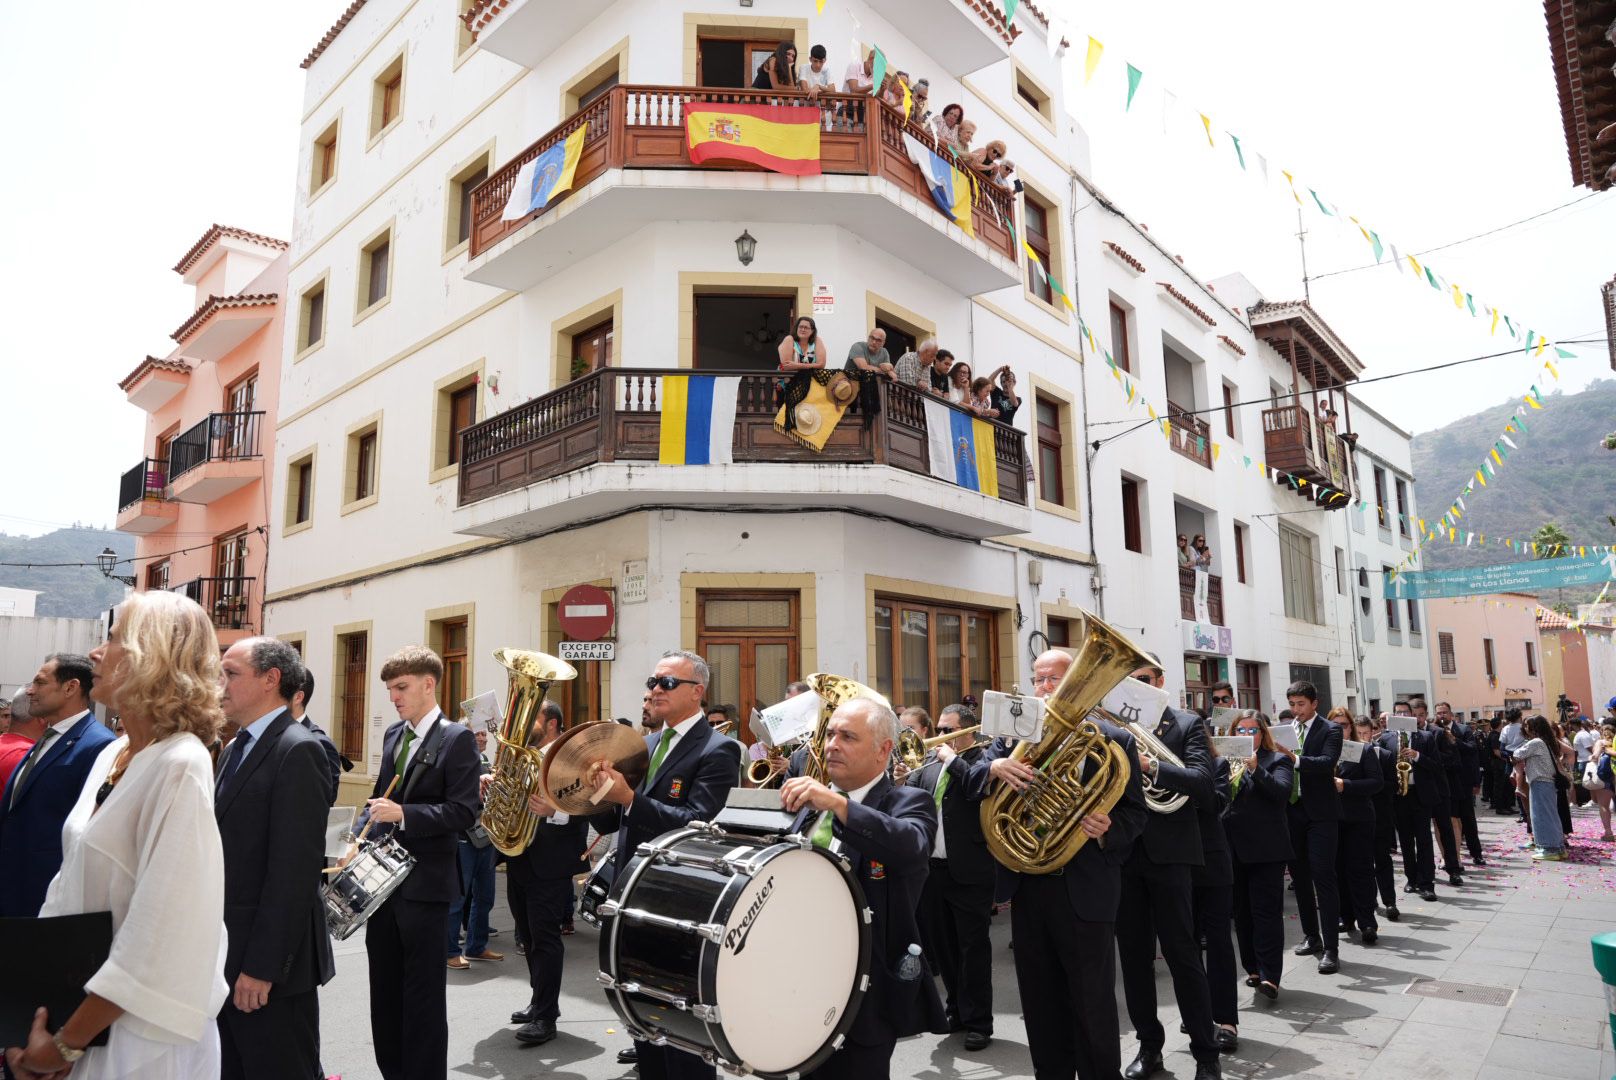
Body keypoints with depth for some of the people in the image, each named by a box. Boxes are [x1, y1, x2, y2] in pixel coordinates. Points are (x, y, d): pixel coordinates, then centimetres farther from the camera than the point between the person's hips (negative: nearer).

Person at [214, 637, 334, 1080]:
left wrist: (262, 966, -21)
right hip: (226, 956, 9)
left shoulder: (298, 750, -17)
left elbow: (295, 869, -22)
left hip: (270, 962, -9)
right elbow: (229, 851, 15)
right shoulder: (237, 749, 13)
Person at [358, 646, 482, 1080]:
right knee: (384, 987, 17)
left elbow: (463, 812, -17)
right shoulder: (392, 735, 11)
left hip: (423, 881, -7)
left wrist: (403, 814, -24)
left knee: (423, 993, 4)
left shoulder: (457, 739, -11)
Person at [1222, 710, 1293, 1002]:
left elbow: (1281, 791, -16)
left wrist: (1255, 768, -29)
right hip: (1233, 848, 5)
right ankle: (1253, 969, 21)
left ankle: (1270, 976, -6)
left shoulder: (1277, 760, 1)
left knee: (1266, 911, -6)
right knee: (1242, 912, 11)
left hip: (1265, 848, -5)